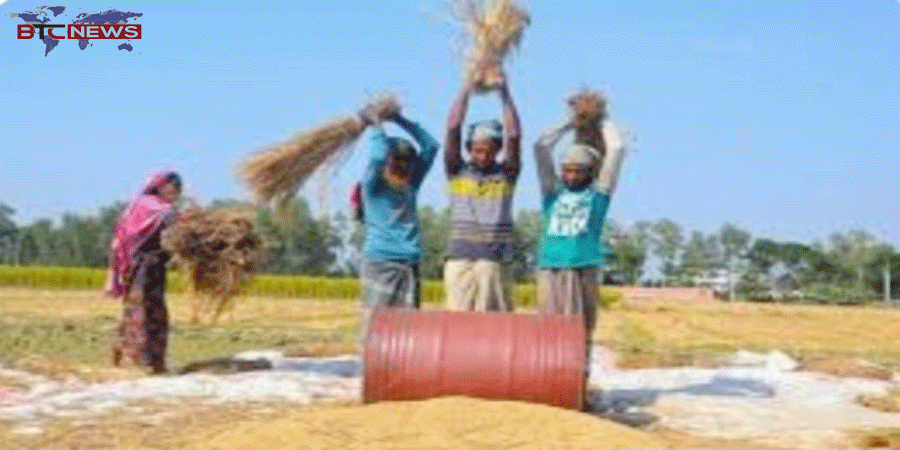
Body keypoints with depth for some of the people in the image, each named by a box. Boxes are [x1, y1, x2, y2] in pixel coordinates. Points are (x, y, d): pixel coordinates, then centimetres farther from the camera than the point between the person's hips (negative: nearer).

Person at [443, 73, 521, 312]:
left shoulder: (506, 174, 10)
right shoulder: (457, 172, 9)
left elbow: (514, 136, 0)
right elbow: (453, 127, 2)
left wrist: (505, 94, 0)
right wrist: (466, 90, 2)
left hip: (497, 263, 1)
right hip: (460, 261, 0)